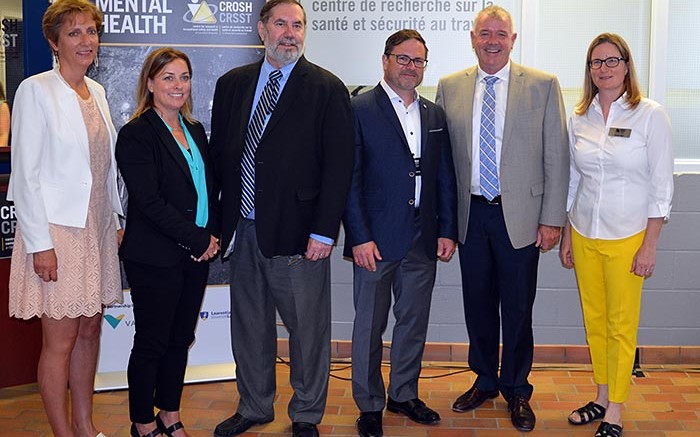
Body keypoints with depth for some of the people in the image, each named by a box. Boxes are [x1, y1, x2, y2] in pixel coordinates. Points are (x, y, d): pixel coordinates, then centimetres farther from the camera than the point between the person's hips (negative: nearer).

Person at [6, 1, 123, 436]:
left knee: (90, 329, 13)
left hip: (97, 228, 7)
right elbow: (25, 174, -12)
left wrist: (117, 223, 12)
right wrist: (40, 244, -16)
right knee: (60, 339, 0)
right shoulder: (36, 91, -9)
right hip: (57, 230, -7)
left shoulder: (97, 91, 11)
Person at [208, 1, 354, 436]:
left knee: (308, 329, 7)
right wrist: (219, 223, 6)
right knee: (249, 325, 17)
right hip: (243, 231, 5)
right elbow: (219, 155, 12)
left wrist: (324, 232, -13)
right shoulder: (232, 85, 10)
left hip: (298, 234, -4)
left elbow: (339, 166, -8)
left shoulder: (327, 89, -4)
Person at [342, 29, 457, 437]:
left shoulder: (435, 114, 11)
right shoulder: (360, 109, -6)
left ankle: (404, 394, 31)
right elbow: (349, 178, -10)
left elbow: (445, 176, 13)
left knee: (415, 322, 15)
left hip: (424, 241, 5)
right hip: (376, 240, -5)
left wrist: (448, 230, 6)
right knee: (369, 326, 6)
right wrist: (359, 237, -14)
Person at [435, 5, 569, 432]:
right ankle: (484, 381, 34)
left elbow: (556, 157, -3)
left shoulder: (543, 86, -2)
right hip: (470, 215, 3)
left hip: (519, 216, -2)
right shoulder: (449, 88, 5)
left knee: (518, 310, 8)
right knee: (478, 305, 14)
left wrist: (552, 218, -7)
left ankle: (517, 392, 27)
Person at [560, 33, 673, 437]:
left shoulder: (650, 115, -8)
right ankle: (602, 398, 26)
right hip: (584, 235, 4)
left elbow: (662, 186, -8)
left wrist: (649, 246, -11)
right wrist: (567, 236, 11)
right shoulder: (580, 118, 5)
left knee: (622, 326, 3)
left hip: (627, 237, -4)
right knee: (594, 321, 12)